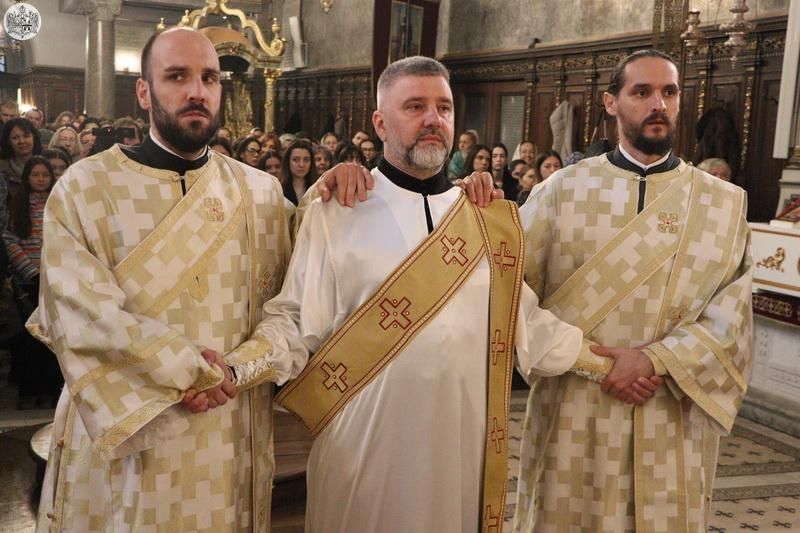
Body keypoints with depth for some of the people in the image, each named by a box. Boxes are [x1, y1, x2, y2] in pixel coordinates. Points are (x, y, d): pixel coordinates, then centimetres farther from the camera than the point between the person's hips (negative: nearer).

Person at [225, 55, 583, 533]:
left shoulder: (489, 218, 6)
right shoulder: (336, 214, -5)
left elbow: (521, 319, 10)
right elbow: (296, 319, -7)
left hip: (462, 438, 3)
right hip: (366, 440, -3)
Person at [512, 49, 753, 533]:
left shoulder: (726, 203, 4)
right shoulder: (562, 189, 1)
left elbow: (732, 312, -3)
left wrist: (656, 360, -17)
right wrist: (593, 361, -13)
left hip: (673, 420, 1)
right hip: (573, 412, 0)